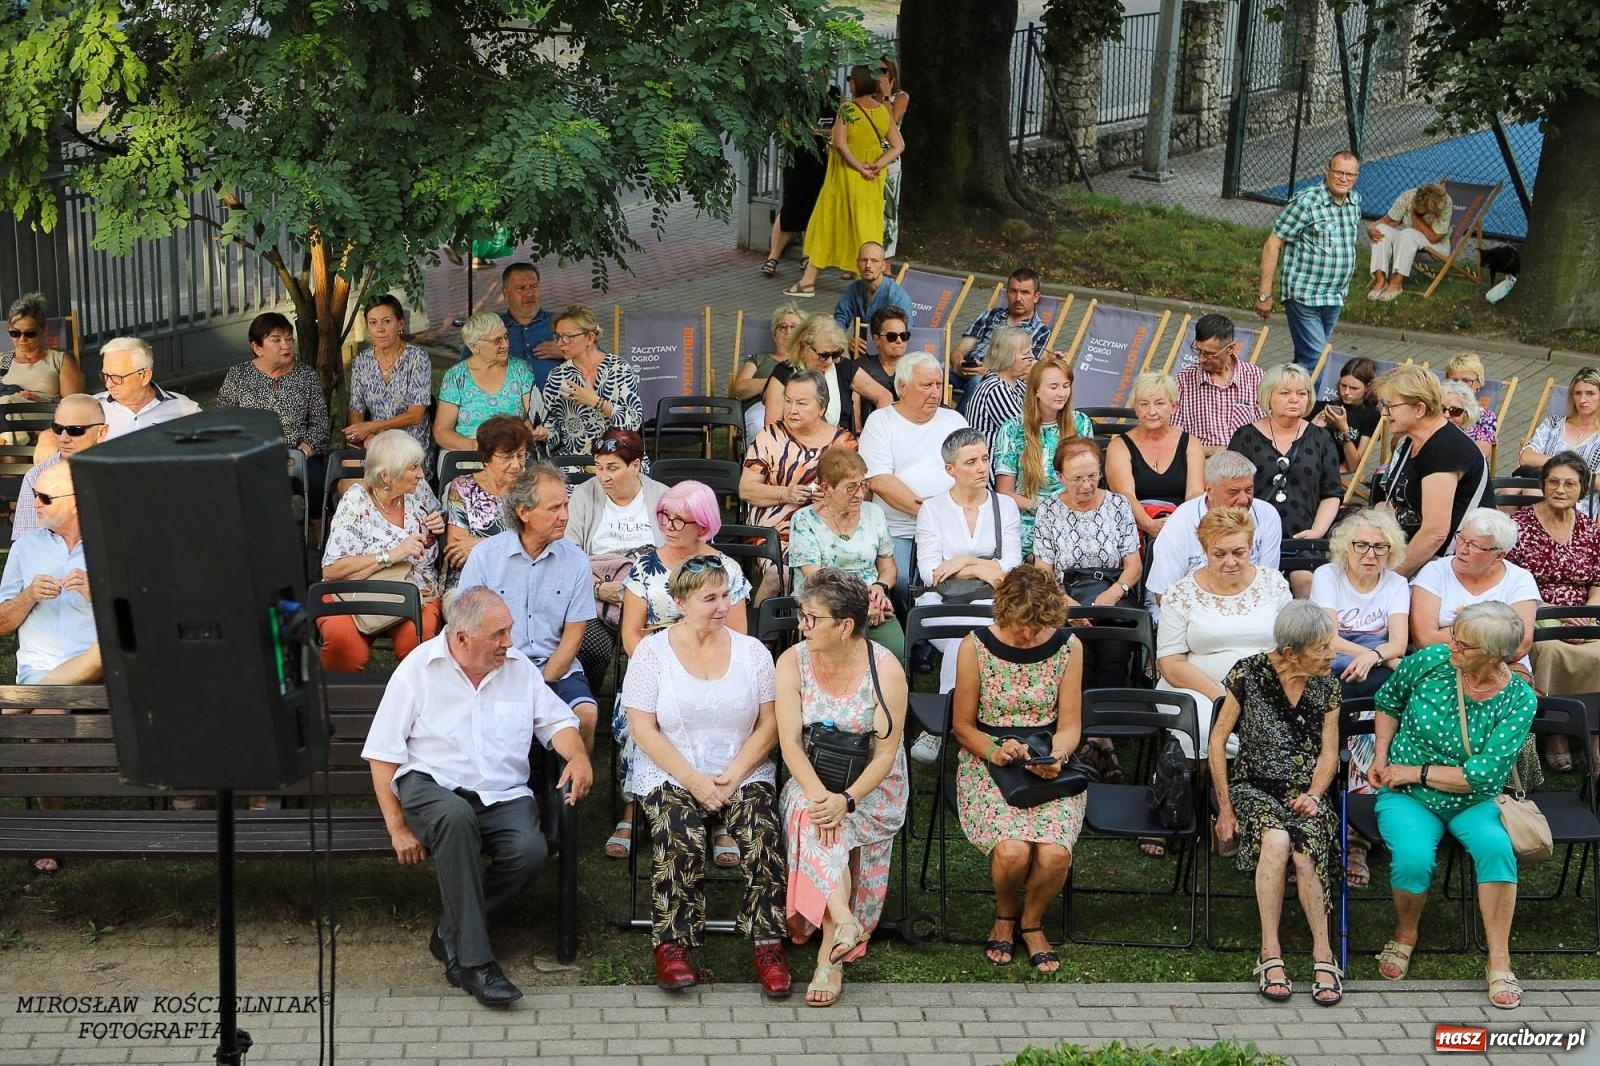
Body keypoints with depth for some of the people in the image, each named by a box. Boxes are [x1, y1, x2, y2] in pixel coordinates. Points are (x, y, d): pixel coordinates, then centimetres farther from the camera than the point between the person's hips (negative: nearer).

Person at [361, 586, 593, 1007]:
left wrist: (577, 756, -9)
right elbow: (383, 754, 0)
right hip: (431, 787, -3)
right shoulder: (418, 670, 0)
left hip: (504, 796, 3)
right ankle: (474, 961, -36)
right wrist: (398, 828, -7)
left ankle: (452, 937, -8)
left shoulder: (519, 668, 12)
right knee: (455, 816, -40)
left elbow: (555, 720, 16)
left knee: (530, 849, -30)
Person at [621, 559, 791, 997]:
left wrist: (733, 777, -12)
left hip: (744, 773, 2)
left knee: (763, 835, -27)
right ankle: (672, 944, -19)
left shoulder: (752, 651, 7)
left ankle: (768, 944, -19)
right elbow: (642, 728, -4)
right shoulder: (652, 651, 1)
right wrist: (693, 780, -15)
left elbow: (769, 724, 3)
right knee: (680, 841, -31)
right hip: (671, 774, -2)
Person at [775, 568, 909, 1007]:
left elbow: (886, 752, -12)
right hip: (811, 779, 2)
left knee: (830, 830, -28)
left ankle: (829, 957, -23)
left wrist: (846, 800, -26)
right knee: (814, 818, -32)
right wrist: (820, 795, -27)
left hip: (872, 785, -2)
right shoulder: (792, 662, -6)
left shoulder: (885, 670, -12)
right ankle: (844, 921, -36)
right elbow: (790, 743, -12)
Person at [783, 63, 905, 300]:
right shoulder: (883, 111, 0)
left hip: (847, 172, -4)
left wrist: (860, 168, -16)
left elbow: (840, 143, -23)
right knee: (868, 226, 13)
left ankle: (808, 281, 7)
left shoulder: (847, 108, -14)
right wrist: (875, 166, -10)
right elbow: (898, 146, -2)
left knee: (827, 223, 4)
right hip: (873, 180, 4)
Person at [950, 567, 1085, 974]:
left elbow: (1069, 725, 6)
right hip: (987, 764, -1)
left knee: (1055, 854, -27)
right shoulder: (975, 647, -5)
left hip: (1049, 768, 2)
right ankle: (1005, 915, 7)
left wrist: (1056, 757, -16)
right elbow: (962, 726, 3)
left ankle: (1032, 921, 8)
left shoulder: (1068, 647, 1)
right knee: (1012, 850, -30)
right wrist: (994, 751, -16)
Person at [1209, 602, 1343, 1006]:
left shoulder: (1326, 685, 6)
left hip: (1306, 792, 2)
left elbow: (1329, 752, 10)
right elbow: (1218, 738, 0)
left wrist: (1313, 796, -9)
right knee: (1276, 838, -35)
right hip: (1253, 787, -2)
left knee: (1304, 852, -31)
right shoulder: (1249, 673, -5)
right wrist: (1225, 807, -3)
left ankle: (1323, 953, -22)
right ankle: (1271, 953, -29)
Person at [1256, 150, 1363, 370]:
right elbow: (1273, 244, -13)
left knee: (1308, 357, 12)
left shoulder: (1355, 200, 7)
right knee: (1314, 358, -14)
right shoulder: (1305, 202, -14)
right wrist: (1265, 294, -16)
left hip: (1335, 298, 7)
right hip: (1303, 296, -7)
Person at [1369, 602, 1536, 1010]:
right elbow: (1389, 701, 13)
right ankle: (1404, 935, 2)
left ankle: (1499, 962, -21)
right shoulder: (1430, 661, -8)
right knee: (1413, 859, -30)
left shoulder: (1518, 699, -12)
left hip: (1473, 804, 0)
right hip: (1407, 797, 0)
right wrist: (1381, 758, 4)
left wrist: (1414, 771, -16)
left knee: (1495, 847, -32)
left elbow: (1485, 773, -18)